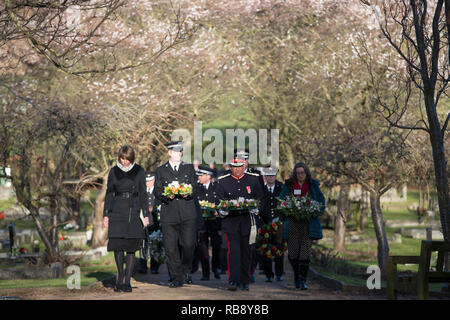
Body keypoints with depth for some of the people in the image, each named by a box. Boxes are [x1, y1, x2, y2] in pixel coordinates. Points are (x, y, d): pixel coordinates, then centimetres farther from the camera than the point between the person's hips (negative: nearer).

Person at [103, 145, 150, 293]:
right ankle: (120, 275, 17)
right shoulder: (114, 172, 6)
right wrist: (106, 214, 4)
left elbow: (143, 194, 4)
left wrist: (146, 215, -2)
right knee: (117, 245, -5)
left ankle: (127, 281, 4)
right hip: (117, 211, 1)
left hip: (133, 212, -1)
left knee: (131, 247, -2)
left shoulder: (139, 171, 3)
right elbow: (109, 194, 10)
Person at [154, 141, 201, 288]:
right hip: (169, 214, 0)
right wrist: (166, 196, -12)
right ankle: (176, 278, 2)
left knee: (188, 244, -8)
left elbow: (195, 189, 12)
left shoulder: (189, 168, 16)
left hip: (188, 213, 0)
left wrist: (188, 193, -10)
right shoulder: (160, 170, 14)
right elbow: (157, 192, 9)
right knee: (171, 247, -4)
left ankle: (185, 270, 16)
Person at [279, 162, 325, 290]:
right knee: (293, 254, 0)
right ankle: (297, 275, 24)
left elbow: (322, 202, 12)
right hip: (293, 223, 1)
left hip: (308, 223, -1)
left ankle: (302, 280, -9)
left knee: (305, 253, -10)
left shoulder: (313, 186, 9)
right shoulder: (288, 185, 9)